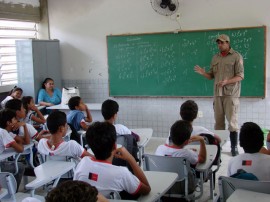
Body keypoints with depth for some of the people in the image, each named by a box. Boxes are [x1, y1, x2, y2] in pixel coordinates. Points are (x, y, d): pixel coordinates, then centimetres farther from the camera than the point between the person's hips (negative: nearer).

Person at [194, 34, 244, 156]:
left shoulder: (236, 56, -1)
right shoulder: (215, 58, 14)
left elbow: (240, 76, -7)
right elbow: (211, 76, 13)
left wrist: (227, 82, -22)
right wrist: (203, 73, -8)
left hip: (231, 94, -4)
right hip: (218, 94, 4)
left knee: (232, 121, -4)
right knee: (218, 121, 5)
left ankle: (234, 148, 4)